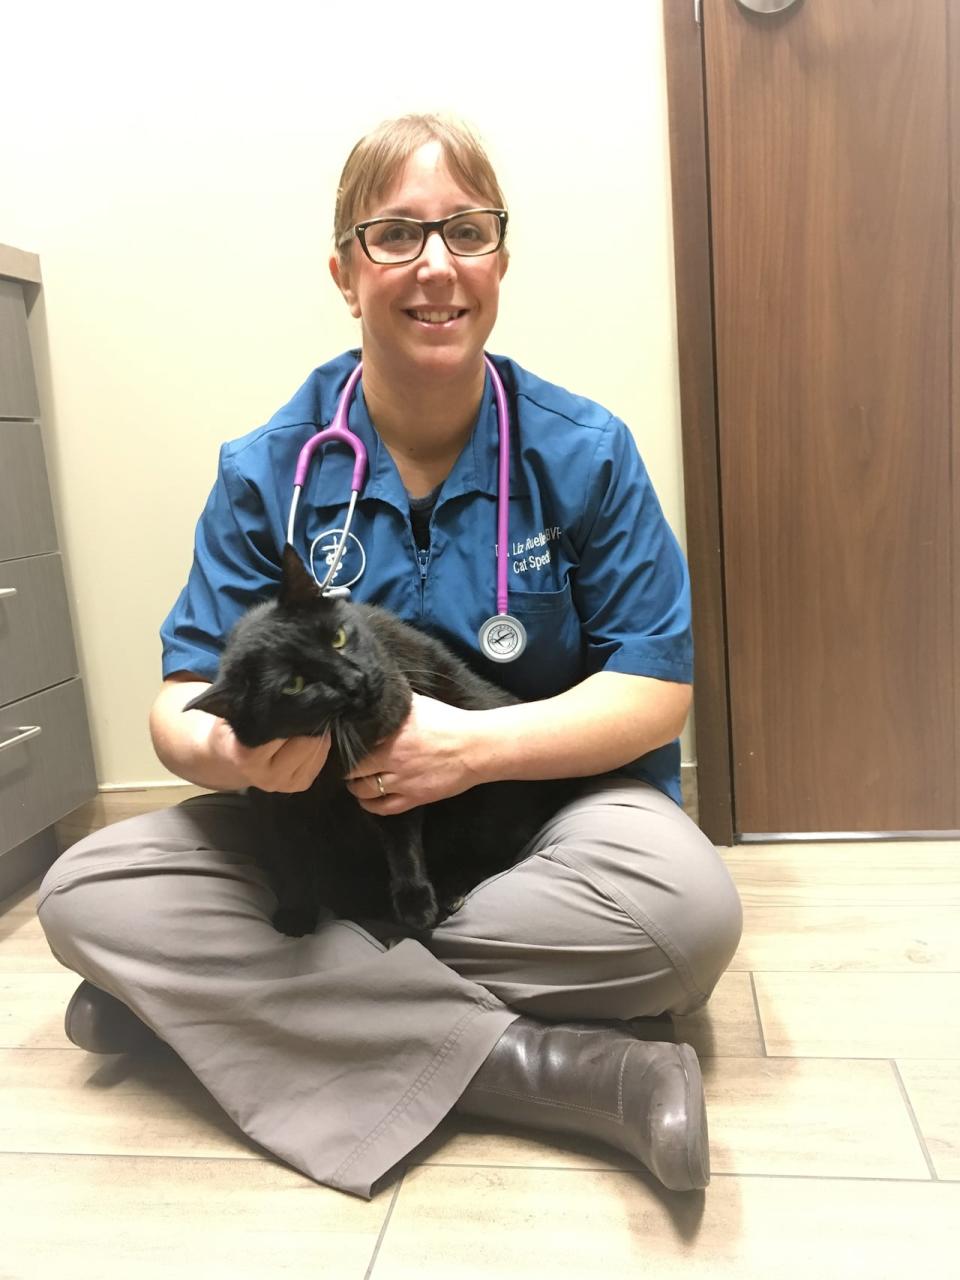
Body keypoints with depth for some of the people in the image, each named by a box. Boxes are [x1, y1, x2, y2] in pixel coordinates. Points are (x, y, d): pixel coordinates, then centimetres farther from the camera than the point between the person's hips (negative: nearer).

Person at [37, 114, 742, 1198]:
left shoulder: (586, 452, -6)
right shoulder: (267, 471, -3)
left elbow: (657, 689, -8)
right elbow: (180, 698, -4)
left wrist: (474, 744, -24)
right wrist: (227, 750, -30)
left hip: (544, 793, 0)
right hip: (330, 816, 2)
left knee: (688, 906, -32)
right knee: (83, 892, -19)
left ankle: (210, 994, -17)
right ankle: (556, 1067, -25)